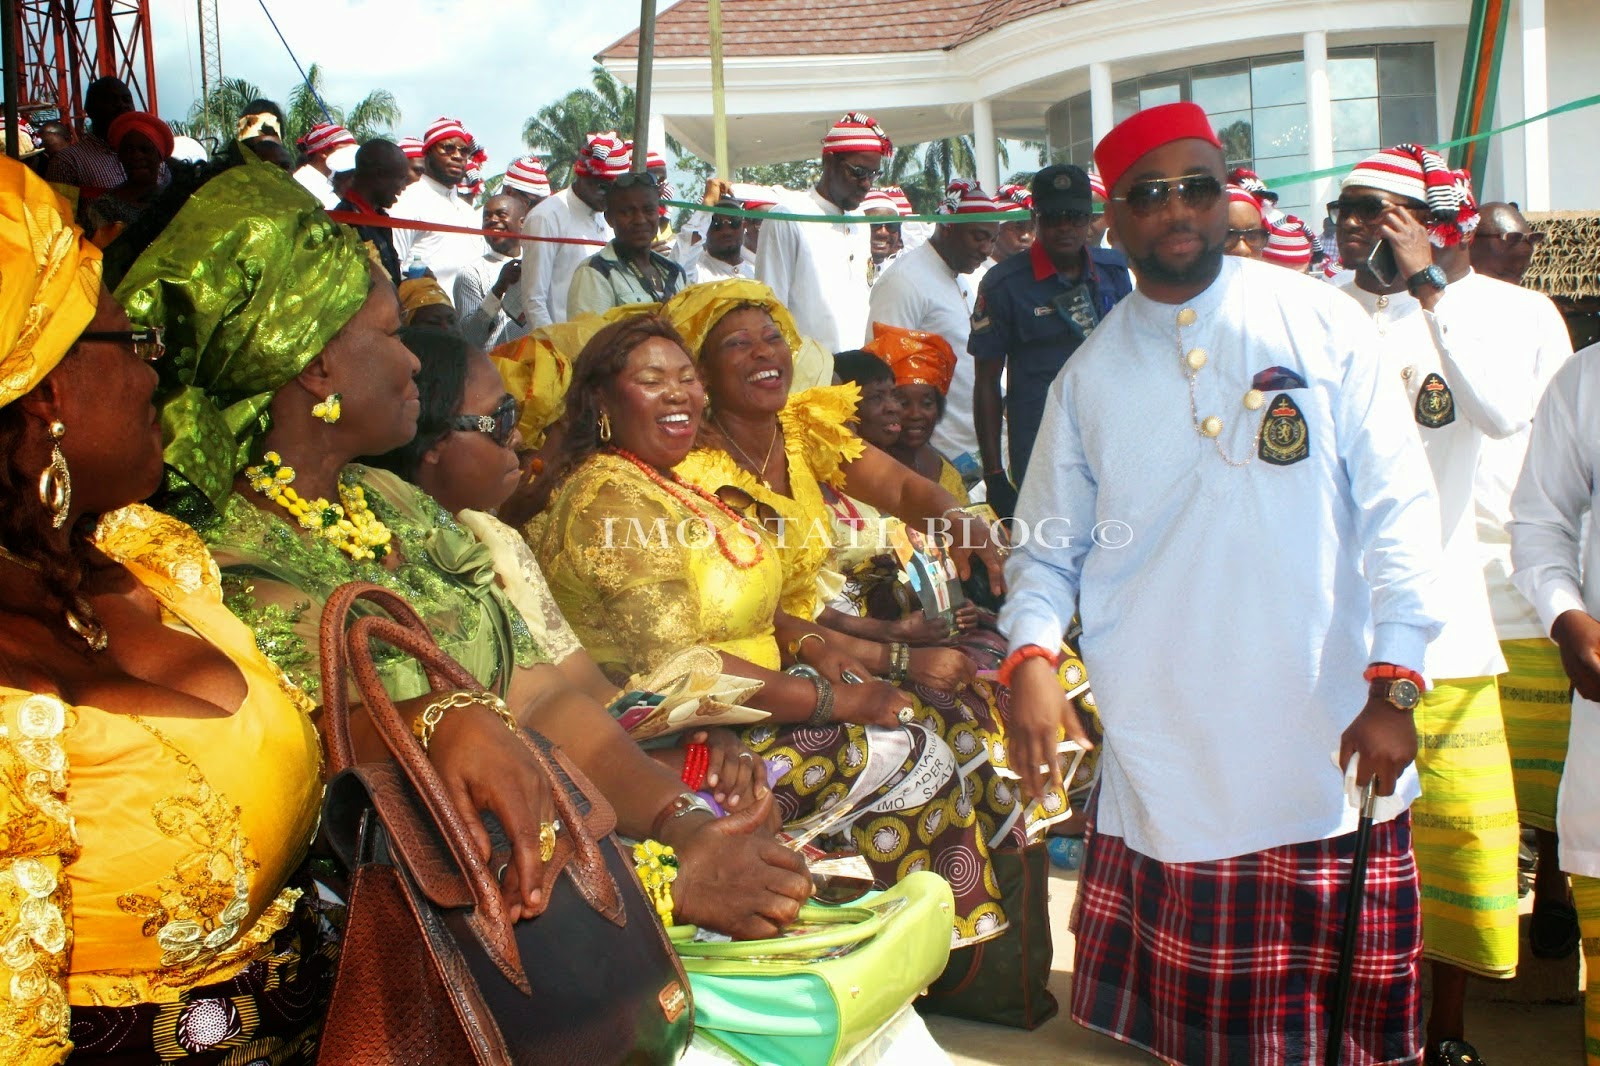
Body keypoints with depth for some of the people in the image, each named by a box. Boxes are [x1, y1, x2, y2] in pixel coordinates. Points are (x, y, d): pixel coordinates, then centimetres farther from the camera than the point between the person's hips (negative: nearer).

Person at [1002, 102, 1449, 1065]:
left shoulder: (1326, 326, 3)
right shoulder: (1091, 375, 8)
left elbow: (1398, 508, 0)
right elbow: (1048, 545, 10)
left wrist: (1394, 685, -8)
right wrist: (1033, 656, -9)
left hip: (1325, 750, -1)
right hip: (1164, 759, 1)